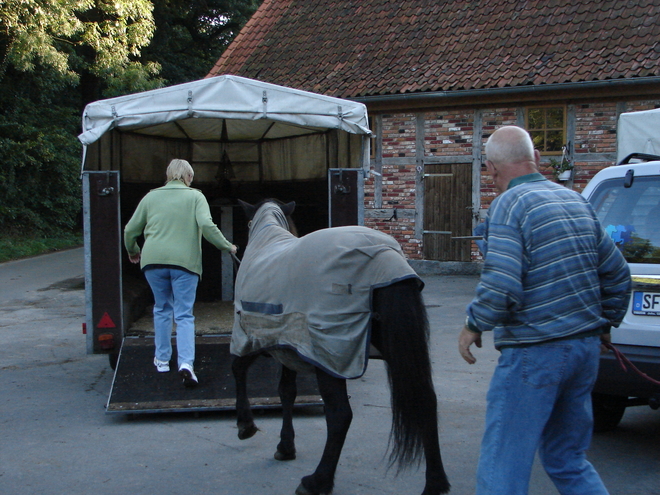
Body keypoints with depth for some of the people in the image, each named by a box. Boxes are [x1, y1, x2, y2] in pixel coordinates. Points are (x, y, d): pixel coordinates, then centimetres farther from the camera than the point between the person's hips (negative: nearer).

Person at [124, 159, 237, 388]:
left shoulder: (151, 197, 13)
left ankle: (162, 360, 26)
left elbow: (130, 230, 16)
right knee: (184, 315, 1)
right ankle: (186, 362, -16)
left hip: (153, 260, 3)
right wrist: (227, 246, 0)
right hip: (185, 261, -3)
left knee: (162, 309, 21)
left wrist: (133, 252, 33)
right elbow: (207, 226, -11)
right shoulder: (195, 196, 4)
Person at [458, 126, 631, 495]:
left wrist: (473, 326, -6)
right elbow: (617, 273, 16)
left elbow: (501, 287, -22)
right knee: (568, 459, 20)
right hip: (586, 348, 8)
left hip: (535, 354, -8)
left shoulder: (509, 205, -12)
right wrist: (605, 323, 28)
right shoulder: (577, 201, 11)